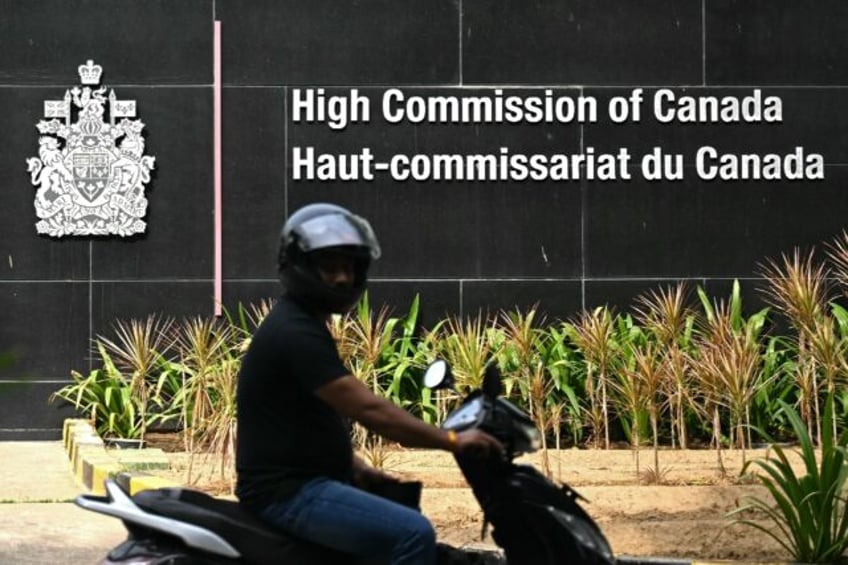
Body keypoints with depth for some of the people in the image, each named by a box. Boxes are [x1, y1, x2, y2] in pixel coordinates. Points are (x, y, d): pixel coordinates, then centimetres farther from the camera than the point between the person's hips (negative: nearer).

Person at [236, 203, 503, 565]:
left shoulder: (300, 325, 16)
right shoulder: (296, 334, -19)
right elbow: (368, 409, -25)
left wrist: (355, 467, 10)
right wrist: (452, 441, -21)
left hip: (302, 481, 11)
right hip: (289, 493, -11)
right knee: (413, 534, -24)